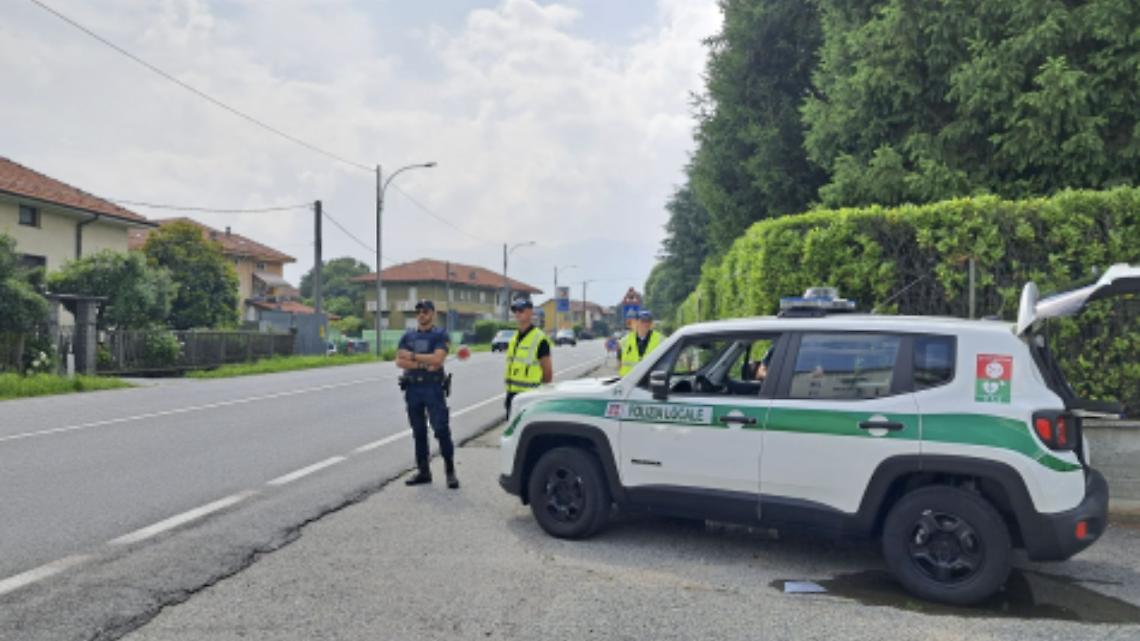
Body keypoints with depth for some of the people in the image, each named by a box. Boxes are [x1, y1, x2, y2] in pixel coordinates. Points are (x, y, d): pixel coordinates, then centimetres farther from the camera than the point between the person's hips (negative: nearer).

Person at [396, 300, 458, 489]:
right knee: (418, 431, 10)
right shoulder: (407, 336, 12)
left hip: (433, 387, -4)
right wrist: (423, 364, -13)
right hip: (412, 388, 5)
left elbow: (437, 358, -15)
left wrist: (413, 356, -9)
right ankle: (423, 471, 18)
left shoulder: (440, 335, 0)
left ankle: (450, 471, 0)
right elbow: (399, 361, 0)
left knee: (441, 429, -7)